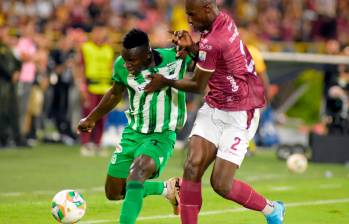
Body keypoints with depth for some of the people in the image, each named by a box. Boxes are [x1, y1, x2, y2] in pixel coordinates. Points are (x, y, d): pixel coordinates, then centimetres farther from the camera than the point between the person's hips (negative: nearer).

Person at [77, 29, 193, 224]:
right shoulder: (121, 66, -10)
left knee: (138, 170, -35)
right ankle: (167, 188, 29)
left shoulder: (175, 58, -19)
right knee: (114, 193, 9)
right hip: (133, 133, 5)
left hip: (162, 136, -5)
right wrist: (92, 118, 22)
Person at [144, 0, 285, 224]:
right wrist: (191, 47, -4)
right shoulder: (224, 20, 0)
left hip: (239, 114, -8)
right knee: (193, 167, -7)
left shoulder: (212, 43, -24)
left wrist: (165, 82, 4)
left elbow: (197, 86, -10)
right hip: (214, 108, 8)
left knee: (221, 184, -7)